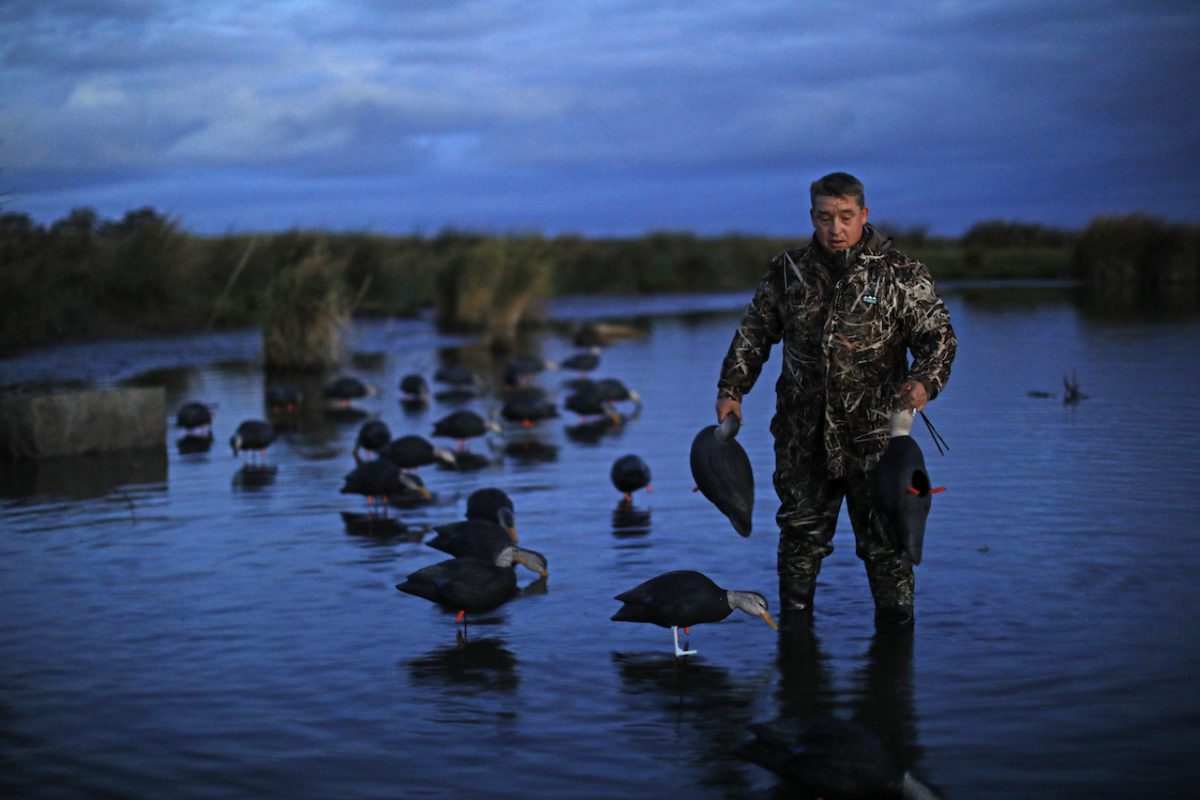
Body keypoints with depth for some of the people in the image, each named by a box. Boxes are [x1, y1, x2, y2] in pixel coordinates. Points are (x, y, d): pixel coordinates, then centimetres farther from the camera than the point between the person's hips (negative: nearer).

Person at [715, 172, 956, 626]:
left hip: (875, 434, -3)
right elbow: (753, 333, 17)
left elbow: (938, 336, -1)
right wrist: (731, 389, 8)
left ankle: (896, 630, 12)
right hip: (802, 435, 3)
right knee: (801, 533, 12)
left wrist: (925, 381, -20)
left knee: (884, 537, 0)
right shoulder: (788, 273, 7)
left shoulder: (900, 275, -1)